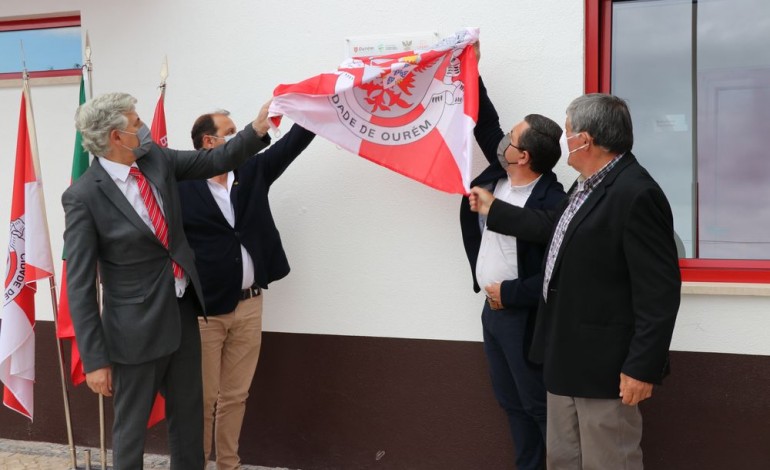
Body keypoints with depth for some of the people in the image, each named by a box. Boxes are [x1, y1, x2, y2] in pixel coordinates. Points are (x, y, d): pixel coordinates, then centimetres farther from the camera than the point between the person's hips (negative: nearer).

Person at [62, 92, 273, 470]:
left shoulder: (156, 159, -1)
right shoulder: (83, 196, -19)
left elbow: (216, 160, 10)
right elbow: (80, 285, -17)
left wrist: (258, 128, -6)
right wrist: (95, 360, -16)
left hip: (183, 312, 7)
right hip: (137, 328, -6)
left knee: (189, 414, 19)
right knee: (131, 427, 10)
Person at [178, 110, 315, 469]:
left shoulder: (252, 171, 6)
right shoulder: (181, 186, -9)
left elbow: (292, 142, 3)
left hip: (249, 305, 5)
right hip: (203, 309, -5)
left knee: (235, 396, 14)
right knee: (202, 399, 5)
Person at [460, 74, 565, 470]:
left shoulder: (552, 202, -22)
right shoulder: (501, 174, 1)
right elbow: (486, 125, 14)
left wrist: (510, 293, -19)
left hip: (524, 318, -9)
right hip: (493, 311, 9)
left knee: (541, 407, 2)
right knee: (511, 403, 17)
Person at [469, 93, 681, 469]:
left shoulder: (636, 195, -23)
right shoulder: (588, 184, 8)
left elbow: (660, 290, -24)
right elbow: (553, 228, 24)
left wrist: (643, 367, -23)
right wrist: (493, 208, 32)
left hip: (605, 364, -10)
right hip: (568, 357, 10)